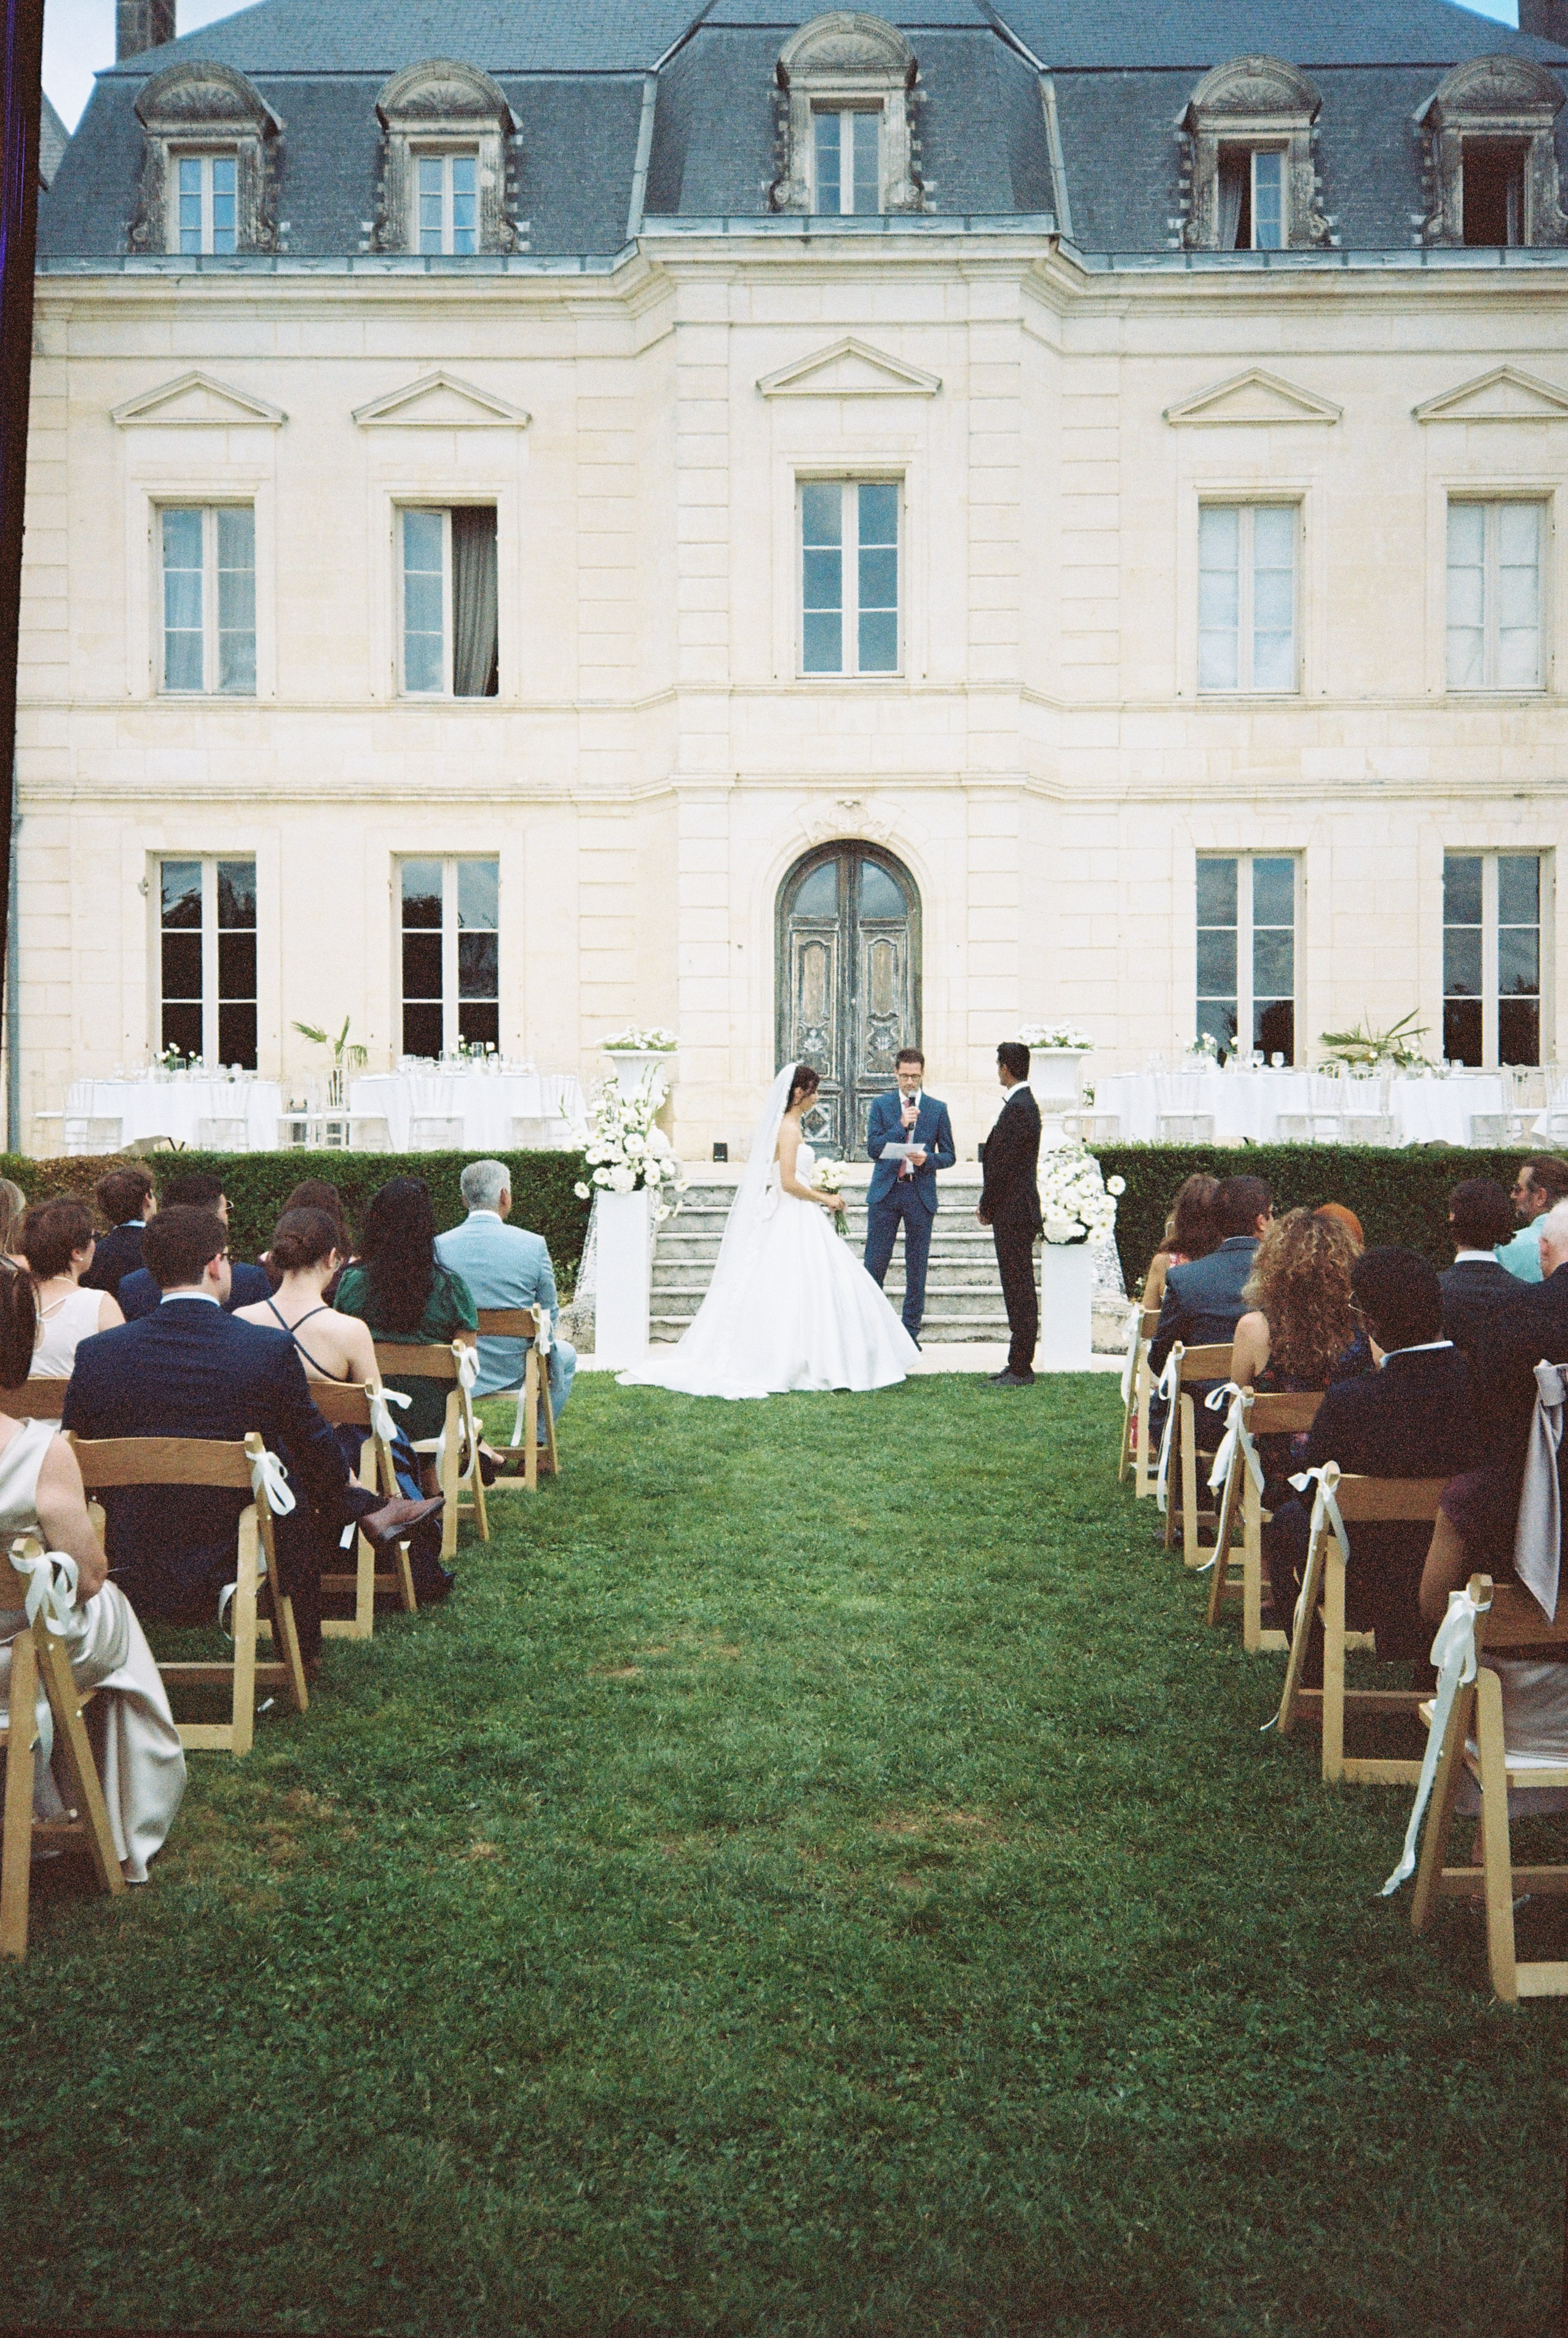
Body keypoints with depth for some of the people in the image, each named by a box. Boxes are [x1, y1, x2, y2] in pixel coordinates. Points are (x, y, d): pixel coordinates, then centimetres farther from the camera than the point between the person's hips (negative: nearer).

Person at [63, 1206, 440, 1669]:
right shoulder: (269, 1350, -17)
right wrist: (349, 1484, 21)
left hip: (131, 1575, 3)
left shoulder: (95, 1354, -9)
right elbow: (316, 1447, -2)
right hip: (239, 1563, -3)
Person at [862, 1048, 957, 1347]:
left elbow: (949, 1155, 7)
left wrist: (928, 1159, -13)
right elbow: (873, 1148, -3)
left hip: (921, 1194, 0)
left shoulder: (938, 1109, 6)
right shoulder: (881, 1105, 5)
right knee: (875, 1264, 0)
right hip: (885, 1192, 0)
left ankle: (911, 1331, 13)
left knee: (917, 1267, 4)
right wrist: (901, 1125, -14)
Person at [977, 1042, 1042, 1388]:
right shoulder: (1024, 1103, 15)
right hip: (1018, 1211, 11)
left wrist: (987, 1208, -8)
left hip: (1013, 1213, -11)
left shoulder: (1016, 1107, -17)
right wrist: (989, 1204, 16)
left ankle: (1021, 1369, -3)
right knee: (1019, 1290, 13)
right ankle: (1018, 1364, 18)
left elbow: (1004, 1165, -18)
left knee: (1019, 1291, -6)